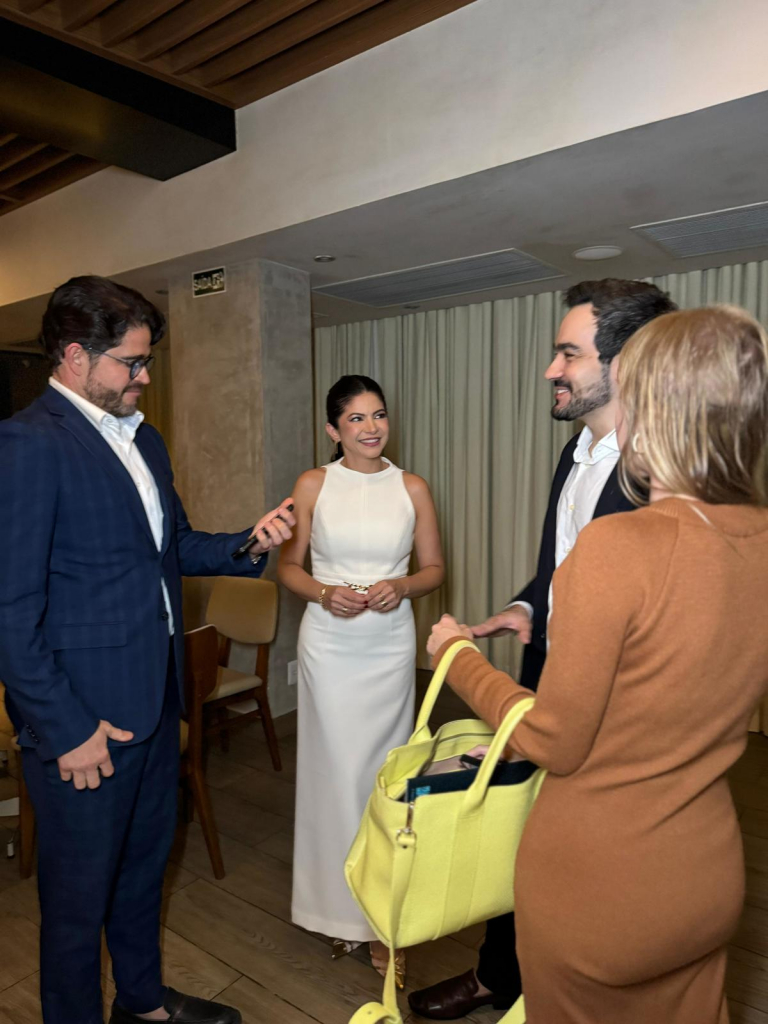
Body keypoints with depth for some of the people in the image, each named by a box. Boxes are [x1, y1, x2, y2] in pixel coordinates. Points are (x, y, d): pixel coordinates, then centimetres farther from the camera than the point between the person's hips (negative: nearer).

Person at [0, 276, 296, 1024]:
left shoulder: (144, 440, 10)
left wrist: (248, 544, -1)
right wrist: (65, 729, -17)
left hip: (153, 702, 8)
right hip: (83, 720, -8)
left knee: (143, 864, 25)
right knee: (78, 892, 14)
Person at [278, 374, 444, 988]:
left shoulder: (412, 488, 2)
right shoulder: (313, 485, 0)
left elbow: (435, 569, 7)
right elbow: (289, 566, 3)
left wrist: (401, 587, -13)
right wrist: (325, 593, -15)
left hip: (391, 645, 1)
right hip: (329, 645, 0)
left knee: (383, 772, 6)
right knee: (336, 769, 6)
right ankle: (342, 909, 26)